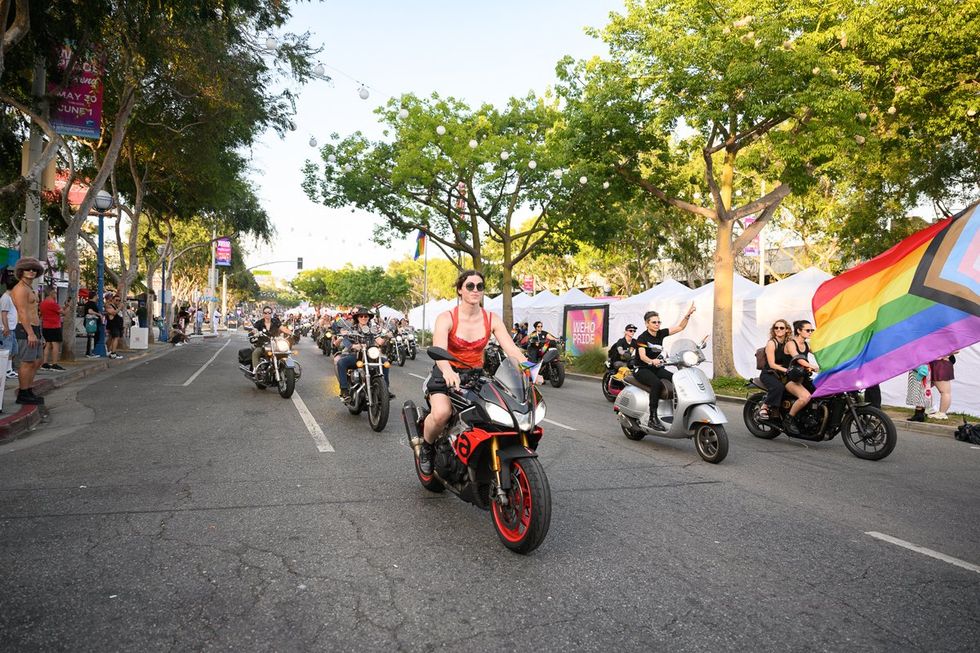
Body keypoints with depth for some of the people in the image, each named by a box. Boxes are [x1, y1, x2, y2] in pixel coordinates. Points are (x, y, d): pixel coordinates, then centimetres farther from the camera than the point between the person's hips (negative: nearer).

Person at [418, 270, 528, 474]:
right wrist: (448, 371, -49)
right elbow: (439, 351, -27)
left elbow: (511, 348, -10)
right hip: (447, 375, -3)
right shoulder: (446, 318, -10)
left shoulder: (492, 319, 1)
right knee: (441, 413, -32)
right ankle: (426, 447, 1)